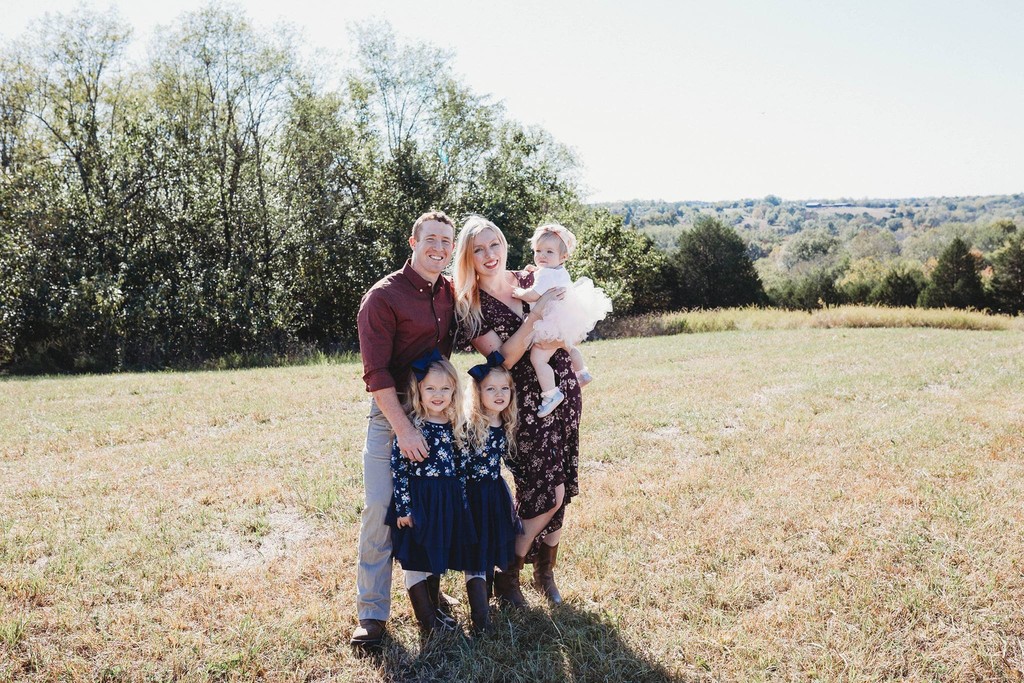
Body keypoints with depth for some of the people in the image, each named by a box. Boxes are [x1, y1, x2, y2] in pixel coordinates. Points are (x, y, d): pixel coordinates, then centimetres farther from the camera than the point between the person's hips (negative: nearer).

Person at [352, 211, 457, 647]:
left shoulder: (452, 294, 7)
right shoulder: (383, 296, -10)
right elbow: (376, 373, -15)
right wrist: (403, 429, -20)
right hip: (392, 413, -5)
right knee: (380, 509, -5)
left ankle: (429, 590, 30)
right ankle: (372, 613, 7)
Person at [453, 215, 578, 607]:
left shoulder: (530, 281, 7)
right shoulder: (469, 306, -7)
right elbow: (504, 358, -16)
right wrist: (535, 315, -22)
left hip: (565, 393, 5)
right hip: (527, 403, -5)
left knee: (561, 490, 10)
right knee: (547, 493, -6)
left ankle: (545, 571, 29)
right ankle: (506, 576, 15)